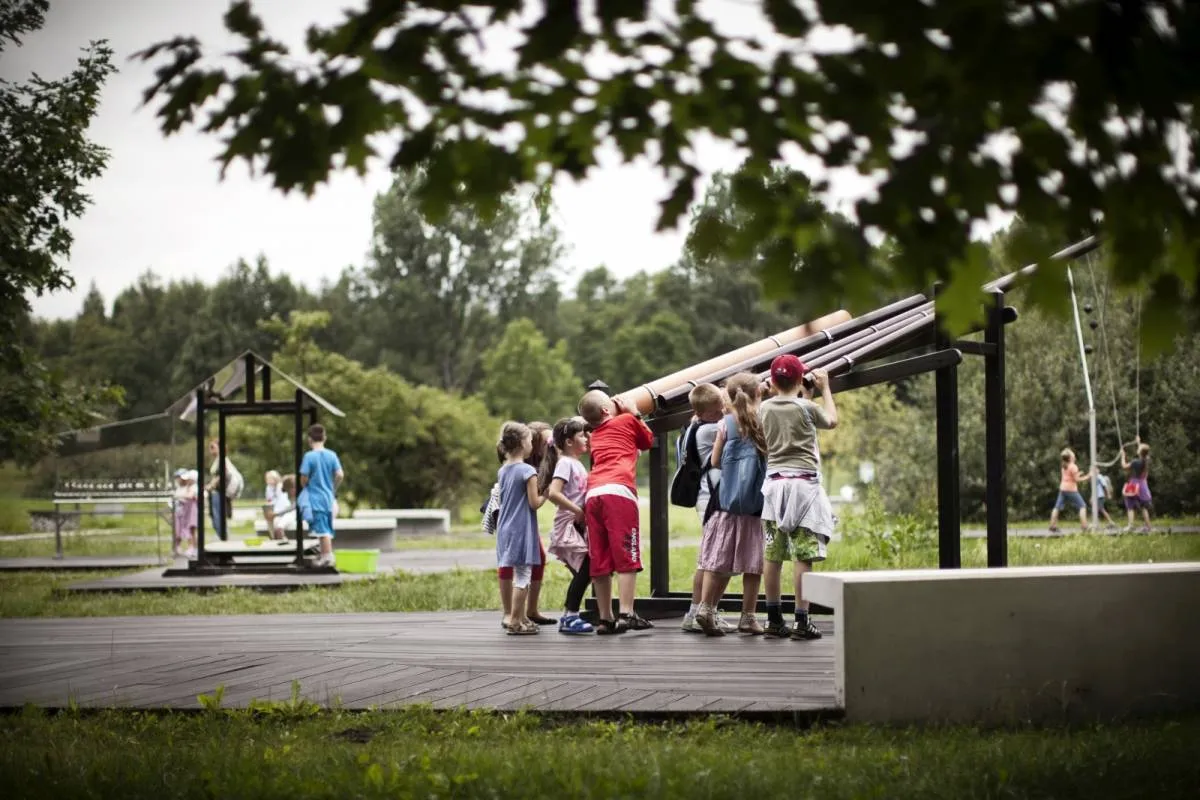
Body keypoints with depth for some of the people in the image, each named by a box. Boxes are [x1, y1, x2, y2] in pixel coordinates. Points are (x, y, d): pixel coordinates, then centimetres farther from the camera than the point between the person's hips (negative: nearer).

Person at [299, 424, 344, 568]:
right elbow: (340, 475, -3)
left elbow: (304, 478, -11)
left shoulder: (309, 456, -10)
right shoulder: (332, 455, 2)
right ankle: (324, 555, 18)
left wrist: (305, 487, 10)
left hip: (314, 498, -5)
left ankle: (328, 556, -6)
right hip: (329, 497, 5)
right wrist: (333, 489, 12)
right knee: (327, 529, 13)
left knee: (322, 529, -5)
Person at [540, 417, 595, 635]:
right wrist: (578, 512, -20)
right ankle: (570, 617, -8)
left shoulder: (578, 464, 16)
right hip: (568, 526, -9)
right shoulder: (565, 463, -11)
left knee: (584, 572, 7)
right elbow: (553, 493, -23)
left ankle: (569, 617, 14)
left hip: (579, 527, 9)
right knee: (584, 570, -13)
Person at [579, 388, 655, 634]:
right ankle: (626, 614, -16)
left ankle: (605, 618, 9)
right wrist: (634, 413, 33)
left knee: (599, 561, 6)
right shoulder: (627, 420, 13)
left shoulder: (595, 436, 28)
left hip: (592, 494, 6)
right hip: (618, 491, -6)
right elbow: (648, 441, 28)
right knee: (626, 557, -8)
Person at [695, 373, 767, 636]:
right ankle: (747, 617, 5)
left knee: (720, 558, 6)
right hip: (755, 502, -1)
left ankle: (706, 608, -4)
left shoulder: (725, 424, 0)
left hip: (726, 499, 1)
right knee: (753, 561, 4)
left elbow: (715, 462, 4)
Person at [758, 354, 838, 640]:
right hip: (804, 483, -5)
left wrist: (806, 396, 28)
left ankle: (774, 619, 9)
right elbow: (831, 421, 14)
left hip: (774, 482, 5)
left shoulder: (765, 408, 5)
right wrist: (824, 388, 22)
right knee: (804, 555, -5)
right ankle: (802, 620, -7)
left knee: (772, 555, 5)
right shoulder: (807, 408, -5)